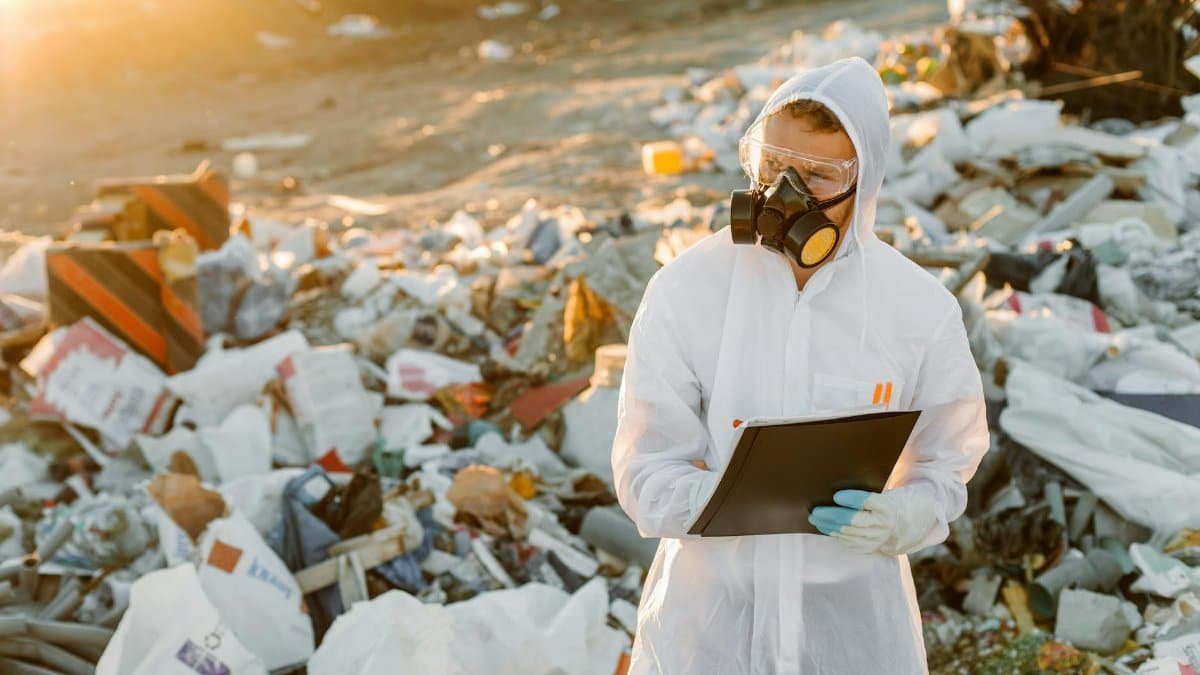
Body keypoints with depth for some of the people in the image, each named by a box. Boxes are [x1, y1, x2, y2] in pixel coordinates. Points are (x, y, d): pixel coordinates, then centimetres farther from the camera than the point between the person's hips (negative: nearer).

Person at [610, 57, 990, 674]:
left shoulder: (922, 309, -8)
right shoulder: (683, 290, -11)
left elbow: (941, 473, -1)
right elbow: (647, 470, -9)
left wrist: (894, 520, -22)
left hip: (855, 618, 1)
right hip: (709, 607, 0)